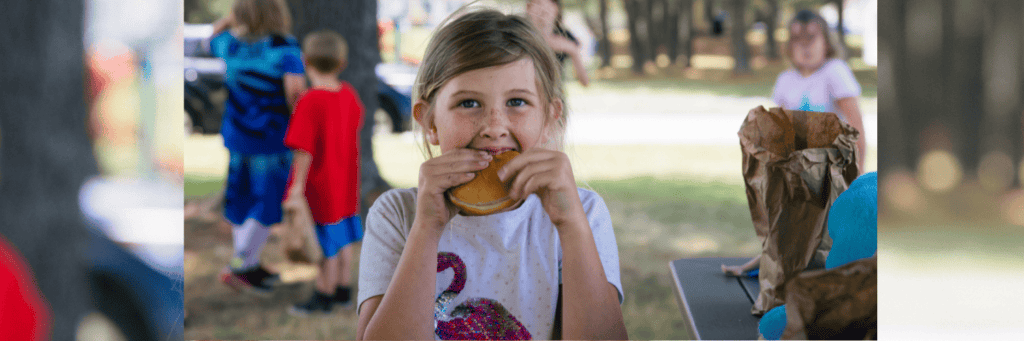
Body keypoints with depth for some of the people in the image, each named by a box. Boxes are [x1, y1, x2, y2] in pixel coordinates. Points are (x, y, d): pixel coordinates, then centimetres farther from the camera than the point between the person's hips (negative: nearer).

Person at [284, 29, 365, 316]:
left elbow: (305, 150, -24)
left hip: (320, 185, -7)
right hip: (345, 183, 7)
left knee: (327, 244, 4)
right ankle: (344, 290, 31)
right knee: (343, 240, 18)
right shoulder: (348, 94, -3)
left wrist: (298, 185, -18)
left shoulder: (310, 102, -24)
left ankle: (323, 297, 16)